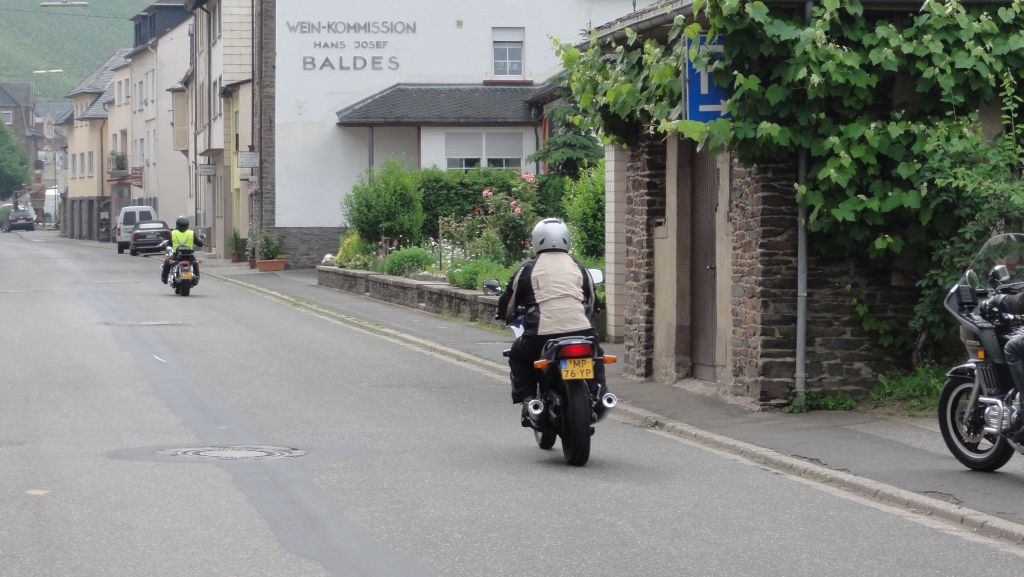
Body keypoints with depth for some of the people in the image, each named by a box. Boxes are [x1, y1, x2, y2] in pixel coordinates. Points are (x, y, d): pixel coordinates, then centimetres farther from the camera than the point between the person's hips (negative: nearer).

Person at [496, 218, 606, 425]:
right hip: (581, 329, 2)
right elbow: (593, 302, 30)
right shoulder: (579, 268, 19)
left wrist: (505, 314, 39)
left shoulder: (528, 269, 10)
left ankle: (528, 401, 9)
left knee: (518, 356, 24)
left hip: (542, 334, -2)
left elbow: (507, 304, 16)